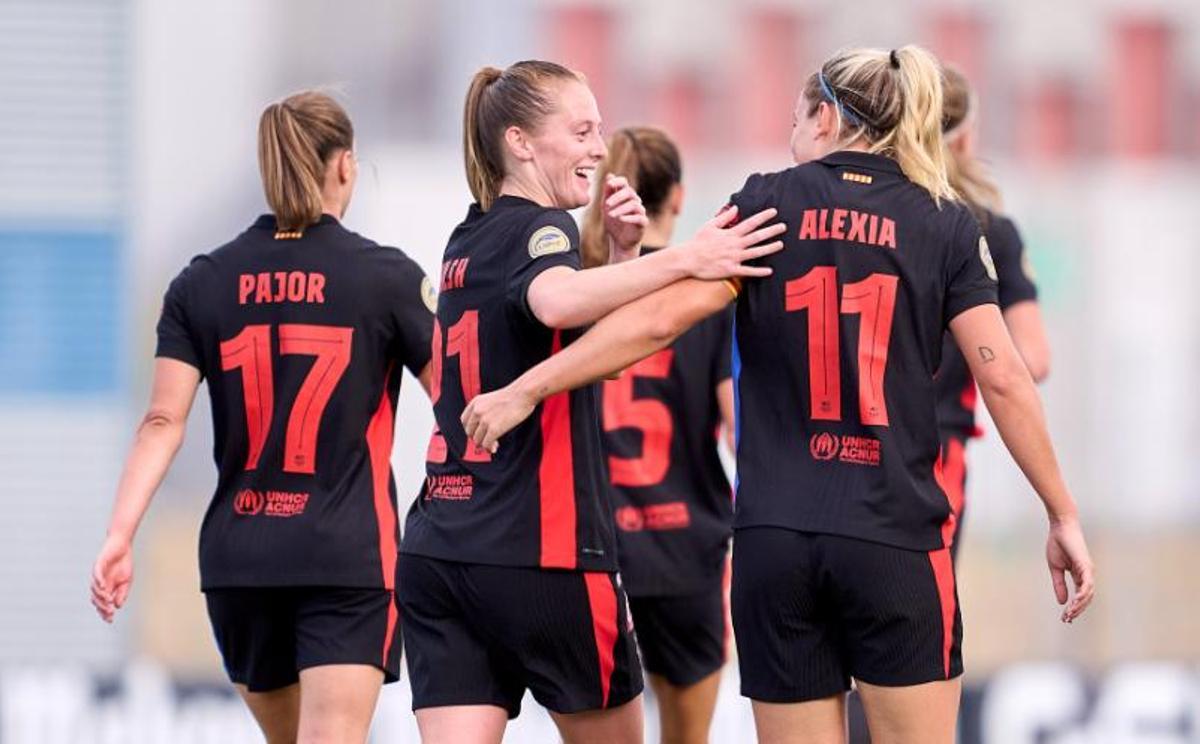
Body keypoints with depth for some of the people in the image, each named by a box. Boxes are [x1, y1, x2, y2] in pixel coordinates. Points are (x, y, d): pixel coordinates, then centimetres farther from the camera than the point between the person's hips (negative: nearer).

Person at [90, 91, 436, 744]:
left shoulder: (200, 284, 5)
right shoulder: (387, 277, -3)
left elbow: (162, 422, -2)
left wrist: (119, 536, -5)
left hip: (237, 557, 4)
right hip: (347, 555, -4)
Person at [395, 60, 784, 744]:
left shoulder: (469, 241, 18)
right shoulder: (539, 227, -8)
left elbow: (584, 325, 27)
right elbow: (555, 301, -33)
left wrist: (622, 254, 11)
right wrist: (682, 260, -36)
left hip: (437, 552, 7)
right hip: (545, 553, -7)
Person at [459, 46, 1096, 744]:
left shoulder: (768, 205, 3)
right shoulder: (946, 226, 4)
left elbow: (662, 317, -6)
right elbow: (1003, 377, -2)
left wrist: (525, 390, -3)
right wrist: (1064, 516, 5)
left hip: (774, 538, 1)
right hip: (895, 541, -1)